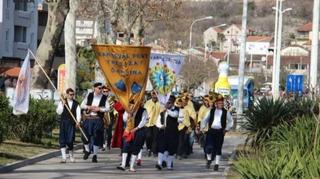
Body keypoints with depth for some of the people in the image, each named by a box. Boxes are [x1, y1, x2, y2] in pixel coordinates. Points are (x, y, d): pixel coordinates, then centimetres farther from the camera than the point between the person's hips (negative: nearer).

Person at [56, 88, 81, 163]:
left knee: (70, 140, -5)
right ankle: (64, 157, -7)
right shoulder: (62, 102, 6)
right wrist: (63, 104, -16)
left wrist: (78, 121, -14)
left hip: (72, 123, 0)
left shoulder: (76, 104, 9)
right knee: (62, 140, -8)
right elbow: (59, 112, -4)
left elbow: (78, 113, 2)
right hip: (63, 123, 0)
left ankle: (71, 155, 19)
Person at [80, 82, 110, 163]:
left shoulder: (104, 98, 2)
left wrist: (99, 109, -15)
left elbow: (108, 108, -3)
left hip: (98, 119, -1)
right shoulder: (89, 96, 5)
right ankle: (87, 151, 27)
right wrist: (89, 107, -9)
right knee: (85, 135, 0)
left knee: (97, 137, -1)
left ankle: (95, 155, 13)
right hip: (88, 118, 1)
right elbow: (82, 105, 8)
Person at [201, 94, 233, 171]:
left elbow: (230, 121, 15)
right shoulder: (211, 111, 8)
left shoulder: (225, 112, 5)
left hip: (220, 132, 0)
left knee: (218, 148, 2)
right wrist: (202, 128, 7)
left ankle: (217, 164, 9)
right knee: (209, 147, -9)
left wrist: (226, 129, 6)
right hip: (211, 131, 0)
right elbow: (205, 120, 15)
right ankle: (209, 159, 17)